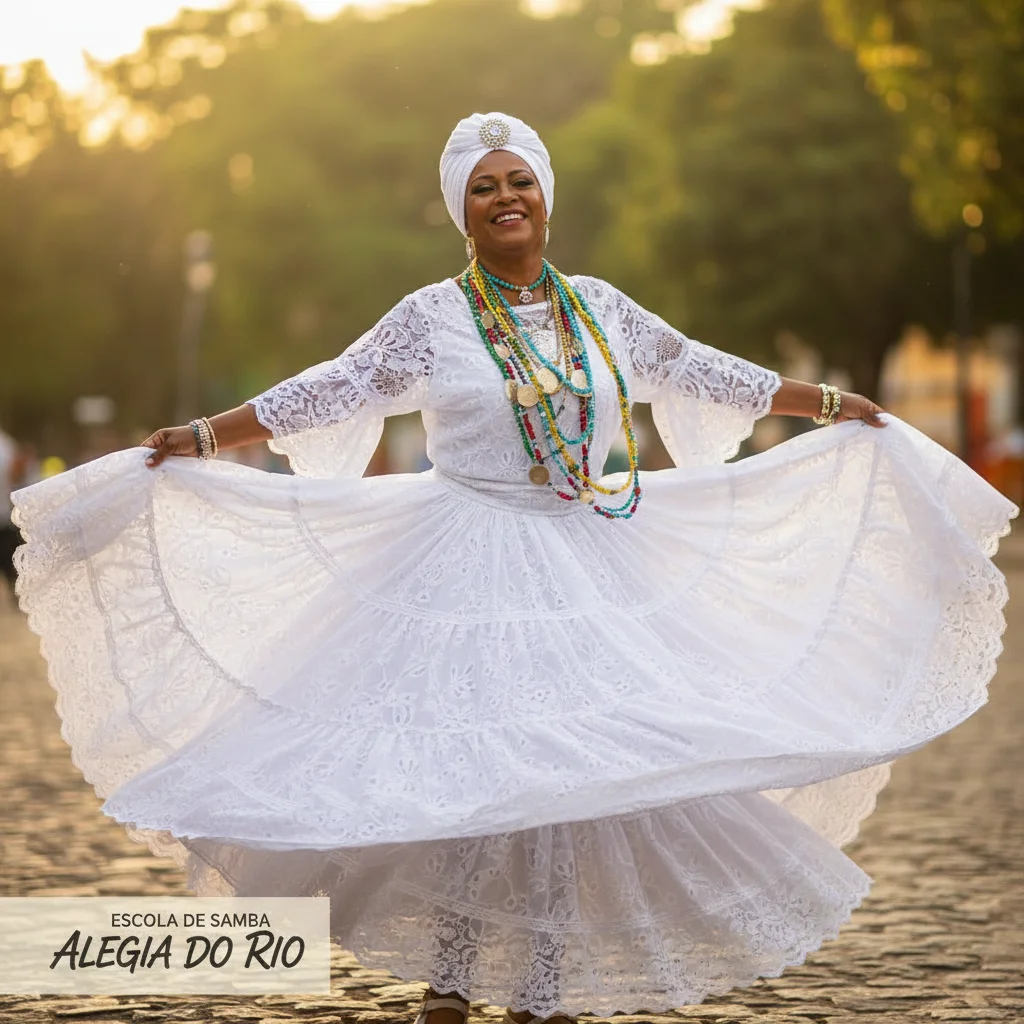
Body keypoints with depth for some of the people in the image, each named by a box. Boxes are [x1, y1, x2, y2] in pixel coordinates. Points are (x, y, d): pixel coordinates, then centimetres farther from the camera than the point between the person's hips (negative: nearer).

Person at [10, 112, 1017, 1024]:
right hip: (469, 570, -3)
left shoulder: (599, 308, 9)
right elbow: (322, 394, 0)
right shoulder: (431, 319, 0)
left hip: (587, 572, 3)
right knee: (466, 765, -7)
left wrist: (835, 405, 22)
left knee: (570, 766, 1)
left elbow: (705, 373, 18)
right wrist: (200, 438, -6)